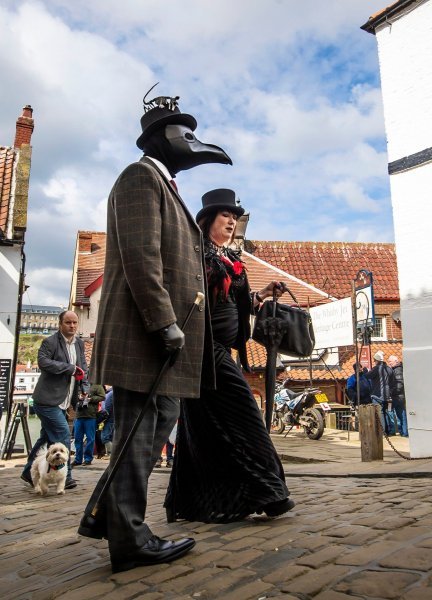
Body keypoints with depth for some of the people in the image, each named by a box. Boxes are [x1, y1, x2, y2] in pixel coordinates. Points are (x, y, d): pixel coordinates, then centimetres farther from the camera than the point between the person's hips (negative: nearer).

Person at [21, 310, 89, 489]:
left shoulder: (79, 344, 11)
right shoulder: (50, 342, -11)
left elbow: (83, 367, 15)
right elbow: (43, 362, -24)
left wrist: (85, 388, 0)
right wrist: (71, 368, -23)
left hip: (62, 401, 8)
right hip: (48, 399, -8)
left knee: (47, 437, 17)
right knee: (63, 434, -10)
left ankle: (29, 472, 32)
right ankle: (65, 477, 1)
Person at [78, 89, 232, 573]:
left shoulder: (163, 184, 25)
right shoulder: (141, 175, -4)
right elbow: (140, 258, -18)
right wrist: (166, 323, -21)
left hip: (159, 333, 10)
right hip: (142, 333, -10)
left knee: (161, 423, 15)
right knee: (138, 433, -2)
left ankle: (105, 513, 27)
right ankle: (129, 540, 12)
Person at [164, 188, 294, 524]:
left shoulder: (232, 259, 18)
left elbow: (238, 304, 18)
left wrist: (264, 294, 9)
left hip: (221, 348, 8)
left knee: (206, 423, 10)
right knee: (240, 414, -8)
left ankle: (190, 502, 19)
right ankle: (262, 491, 1)